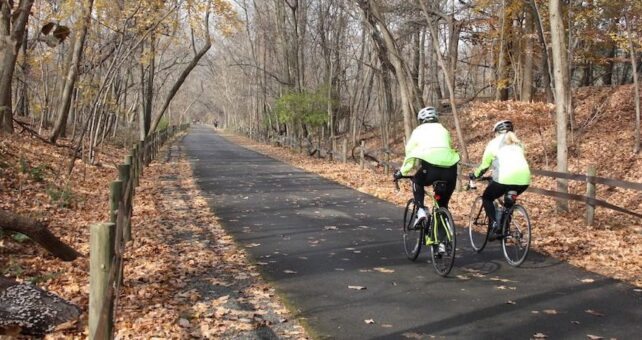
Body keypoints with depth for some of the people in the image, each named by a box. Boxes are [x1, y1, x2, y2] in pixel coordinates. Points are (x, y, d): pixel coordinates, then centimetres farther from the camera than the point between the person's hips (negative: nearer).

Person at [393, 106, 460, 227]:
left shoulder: (419, 131, 19)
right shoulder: (443, 130, 28)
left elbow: (410, 154, 20)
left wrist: (402, 172, 31)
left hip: (431, 167, -3)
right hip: (450, 169, 3)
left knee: (417, 182, 28)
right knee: (443, 202, 25)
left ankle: (420, 210, 10)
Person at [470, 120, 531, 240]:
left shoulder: (494, 143, 15)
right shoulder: (518, 142, 27)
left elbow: (484, 165, 16)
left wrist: (475, 175, 35)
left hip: (505, 177, -5)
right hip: (524, 178, 5)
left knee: (486, 198, 19)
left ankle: (494, 225, -1)